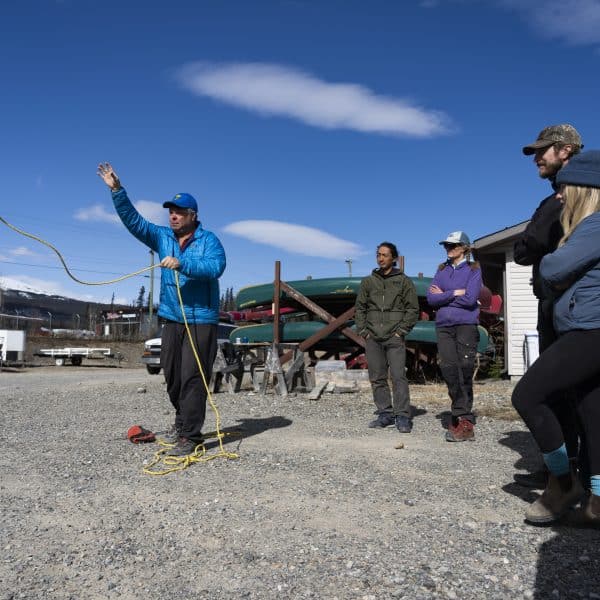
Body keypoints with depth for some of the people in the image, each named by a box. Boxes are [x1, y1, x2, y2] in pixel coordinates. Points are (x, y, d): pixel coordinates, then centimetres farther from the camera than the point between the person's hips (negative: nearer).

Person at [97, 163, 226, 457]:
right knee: (172, 376, 14)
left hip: (201, 321, -6)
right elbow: (133, 220, 3)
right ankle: (182, 419, 35)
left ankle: (190, 436, -2)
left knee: (192, 378, -7)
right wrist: (117, 190, -7)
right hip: (171, 319, 6)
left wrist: (182, 264, -30)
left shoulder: (209, 240, -5)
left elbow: (216, 267, -22)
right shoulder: (162, 237, 10)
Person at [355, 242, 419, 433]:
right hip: (372, 338, 4)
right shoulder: (368, 281, 12)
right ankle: (385, 414, 16)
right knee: (377, 378, 7)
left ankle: (403, 417, -4)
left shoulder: (404, 281, 4)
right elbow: (360, 308, 15)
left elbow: (413, 309, 2)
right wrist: (363, 331, 5)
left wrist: (401, 331, -6)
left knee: (398, 376, -9)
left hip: (394, 338, -4)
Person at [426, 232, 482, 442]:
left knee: (464, 371, -5)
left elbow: (470, 299, -10)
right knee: (449, 369, -2)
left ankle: (462, 419, 3)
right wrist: (455, 293, -6)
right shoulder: (441, 270, 16)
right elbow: (431, 298, 3)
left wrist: (443, 295, -2)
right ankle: (464, 417, 8)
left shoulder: (473, 270, 4)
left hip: (466, 325, -4)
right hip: (444, 326, 4)